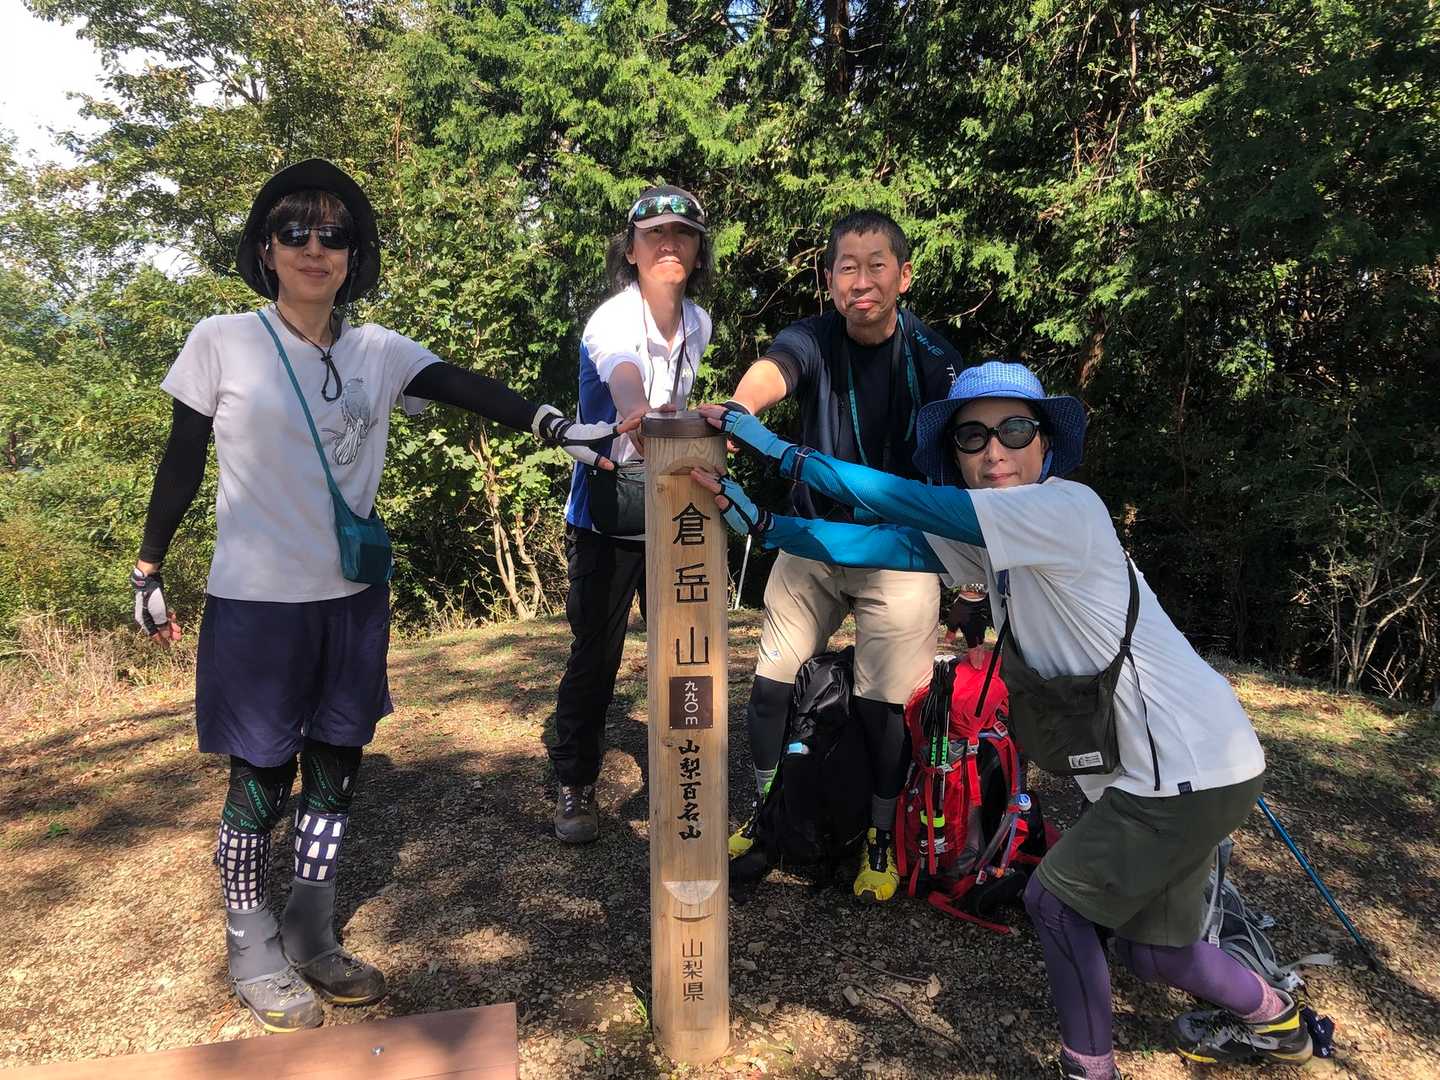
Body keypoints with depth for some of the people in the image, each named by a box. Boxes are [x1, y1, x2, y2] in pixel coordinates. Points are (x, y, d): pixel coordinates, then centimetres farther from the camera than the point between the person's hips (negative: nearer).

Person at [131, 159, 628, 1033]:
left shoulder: (379, 353, 1)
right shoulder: (222, 343, -4)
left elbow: (474, 392, -15)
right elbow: (182, 467, 2)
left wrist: (559, 426, -32)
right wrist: (149, 574, 7)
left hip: (351, 602, 3)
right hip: (257, 604, -3)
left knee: (337, 769, 11)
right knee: (261, 780, 5)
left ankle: (312, 941, 30)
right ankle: (254, 953, 26)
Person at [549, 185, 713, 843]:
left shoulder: (697, 324, 0)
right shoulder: (612, 321, -19)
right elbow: (623, 374, -45)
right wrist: (637, 416, -65)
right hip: (604, 514, -5)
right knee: (595, 653, 0)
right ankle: (575, 784, 19)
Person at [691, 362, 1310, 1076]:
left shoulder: (1067, 508, -21)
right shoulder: (978, 539, 3)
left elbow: (899, 501, -26)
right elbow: (866, 546, -3)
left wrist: (778, 449, -20)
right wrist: (746, 513, -10)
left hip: (1191, 769, -9)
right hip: (1147, 768, 9)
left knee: (1054, 898, 1)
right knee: (1151, 950, 21)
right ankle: (1274, 1021, 49)